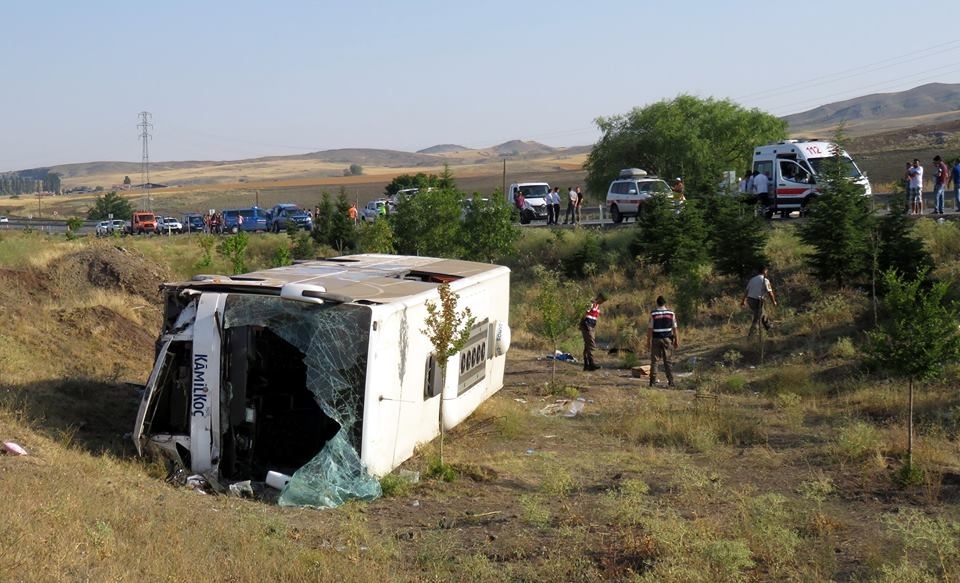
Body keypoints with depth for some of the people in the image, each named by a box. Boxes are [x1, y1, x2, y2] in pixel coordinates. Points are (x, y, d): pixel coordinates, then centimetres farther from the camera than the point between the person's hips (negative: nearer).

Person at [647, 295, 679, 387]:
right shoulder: (671, 313, 0)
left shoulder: (653, 314, -7)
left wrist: (648, 341, -3)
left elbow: (650, 329, -8)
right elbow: (675, 328, 0)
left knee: (654, 360, 3)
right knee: (667, 361, 8)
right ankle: (670, 381, 5)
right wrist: (676, 341, 7)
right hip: (667, 339, 2)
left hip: (656, 339, -2)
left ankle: (653, 381, -2)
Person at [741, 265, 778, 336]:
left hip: (750, 300, 7)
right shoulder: (765, 281, -10)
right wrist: (774, 301, 6)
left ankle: (768, 326, 43)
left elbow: (746, 291, 12)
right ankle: (750, 333, 5)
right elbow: (770, 293, -9)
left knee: (762, 313, 27)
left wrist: (743, 301, 21)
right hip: (757, 301, -7)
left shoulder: (752, 279, 9)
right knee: (757, 318, 5)